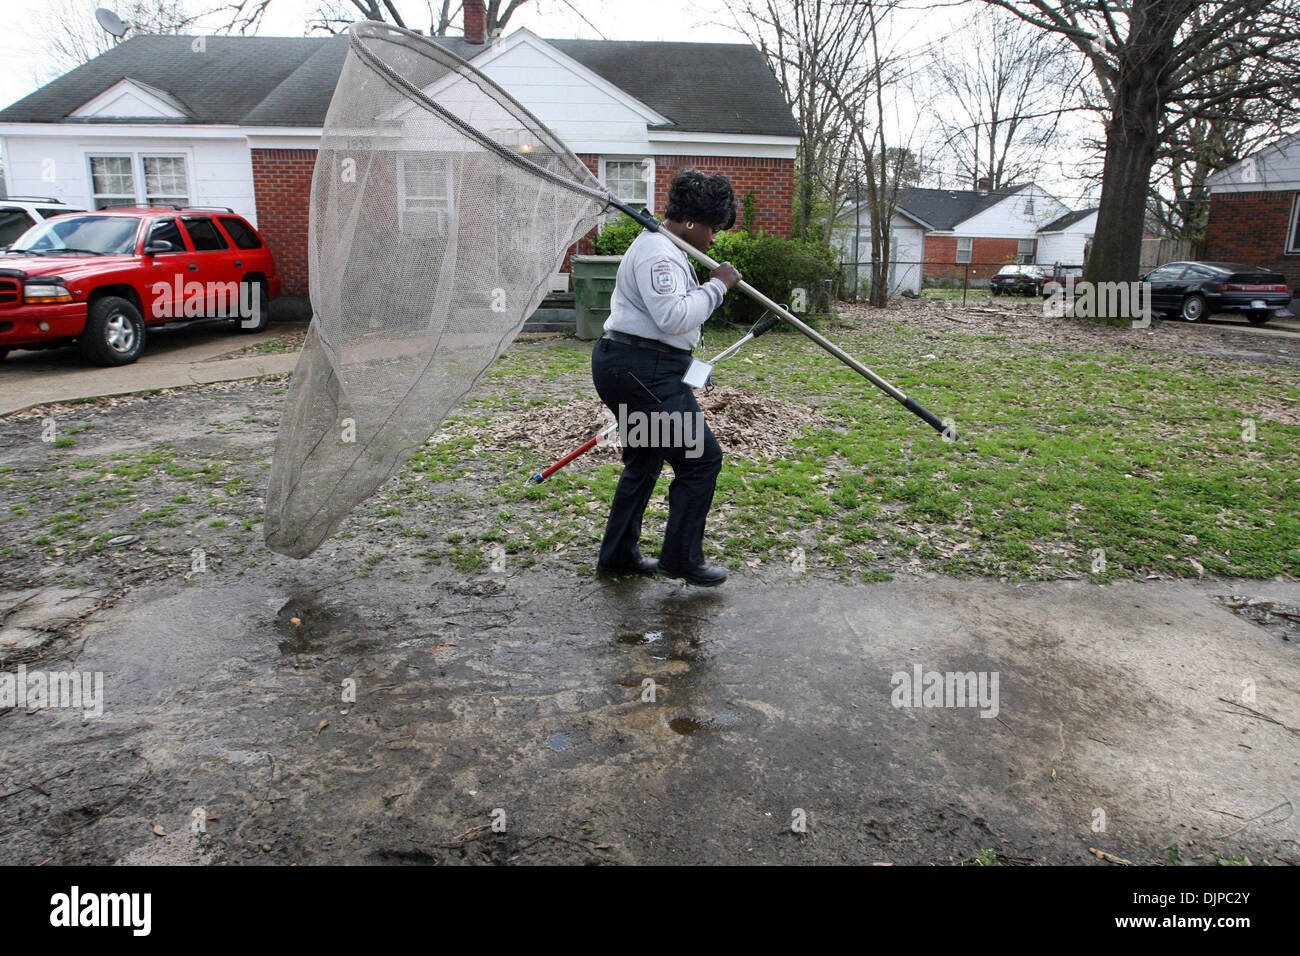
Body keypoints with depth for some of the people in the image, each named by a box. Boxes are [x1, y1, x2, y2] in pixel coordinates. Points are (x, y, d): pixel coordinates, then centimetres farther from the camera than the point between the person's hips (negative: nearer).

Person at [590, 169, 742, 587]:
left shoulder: (664, 248, 22)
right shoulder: (657, 253, -15)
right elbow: (674, 317, -26)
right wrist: (717, 285, -16)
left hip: (628, 367, 12)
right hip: (643, 370, -12)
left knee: (645, 461, 19)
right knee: (701, 458, -8)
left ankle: (618, 554, 28)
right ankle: (681, 558, 2)